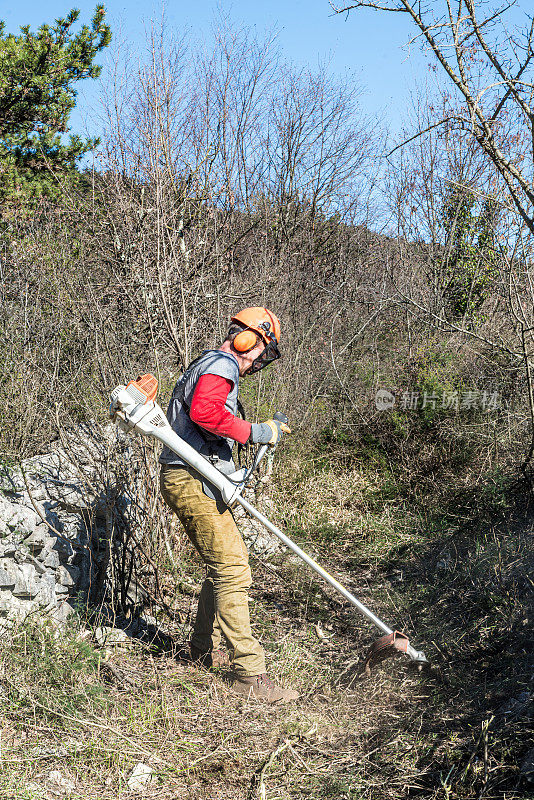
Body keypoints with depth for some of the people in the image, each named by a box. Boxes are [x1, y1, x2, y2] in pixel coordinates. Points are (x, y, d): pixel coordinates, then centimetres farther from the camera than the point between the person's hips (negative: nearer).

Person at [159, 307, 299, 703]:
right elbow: (204, 411, -29)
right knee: (233, 568, -12)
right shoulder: (222, 365, -10)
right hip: (193, 480, -11)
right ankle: (249, 673, -10)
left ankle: (206, 647, 32)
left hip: (195, 481, 11)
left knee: (226, 563, 19)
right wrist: (253, 432, -20)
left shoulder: (208, 365, 24)